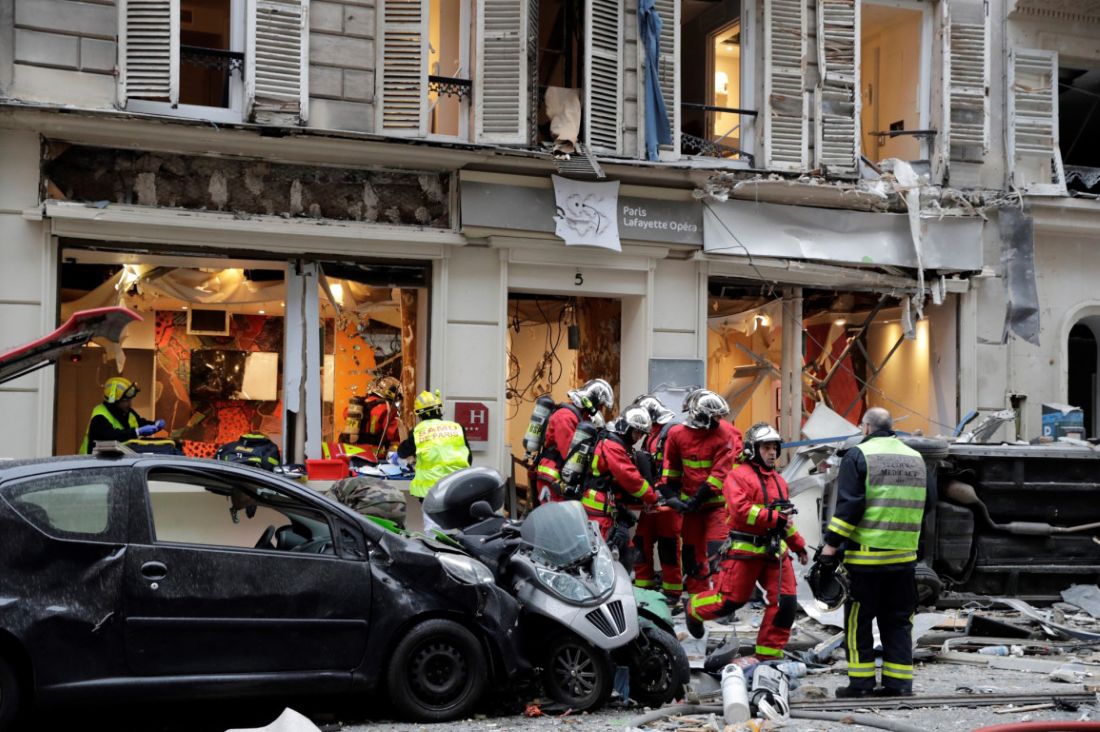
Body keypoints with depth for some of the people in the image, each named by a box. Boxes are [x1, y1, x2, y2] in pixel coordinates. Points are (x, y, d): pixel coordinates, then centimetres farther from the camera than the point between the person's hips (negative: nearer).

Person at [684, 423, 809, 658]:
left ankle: (769, 653, 9)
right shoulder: (738, 476, -7)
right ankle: (693, 609, 28)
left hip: (775, 550, 7)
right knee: (730, 599, -2)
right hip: (745, 550, -7)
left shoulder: (779, 481, 18)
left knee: (786, 603, -2)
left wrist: (799, 545, 25)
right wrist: (772, 518, -24)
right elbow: (741, 509, -22)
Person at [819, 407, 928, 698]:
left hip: (867, 554, -5)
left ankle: (861, 681, 4)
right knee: (899, 620, 11)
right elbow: (923, 506, 20)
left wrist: (832, 543, -8)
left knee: (859, 619, 3)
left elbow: (848, 505, -12)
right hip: (904, 556, 5)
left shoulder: (859, 455, -6)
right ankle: (899, 682, 10)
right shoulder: (916, 458, 14)